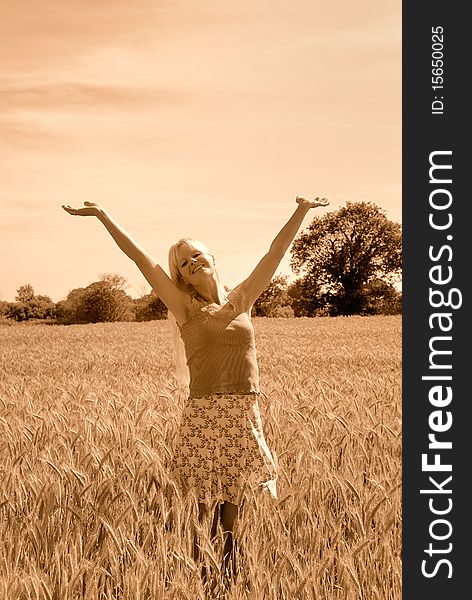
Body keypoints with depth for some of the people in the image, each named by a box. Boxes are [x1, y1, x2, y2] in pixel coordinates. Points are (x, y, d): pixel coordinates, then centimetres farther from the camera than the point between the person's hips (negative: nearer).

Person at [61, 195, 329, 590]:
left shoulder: (241, 300, 11)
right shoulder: (185, 309, 2)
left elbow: (275, 253, 13)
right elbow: (143, 261, -2)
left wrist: (301, 212, 13)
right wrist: (103, 216, -5)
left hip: (245, 413, 3)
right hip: (204, 413, -3)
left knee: (234, 499, 11)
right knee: (207, 505, 0)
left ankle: (230, 569, 24)